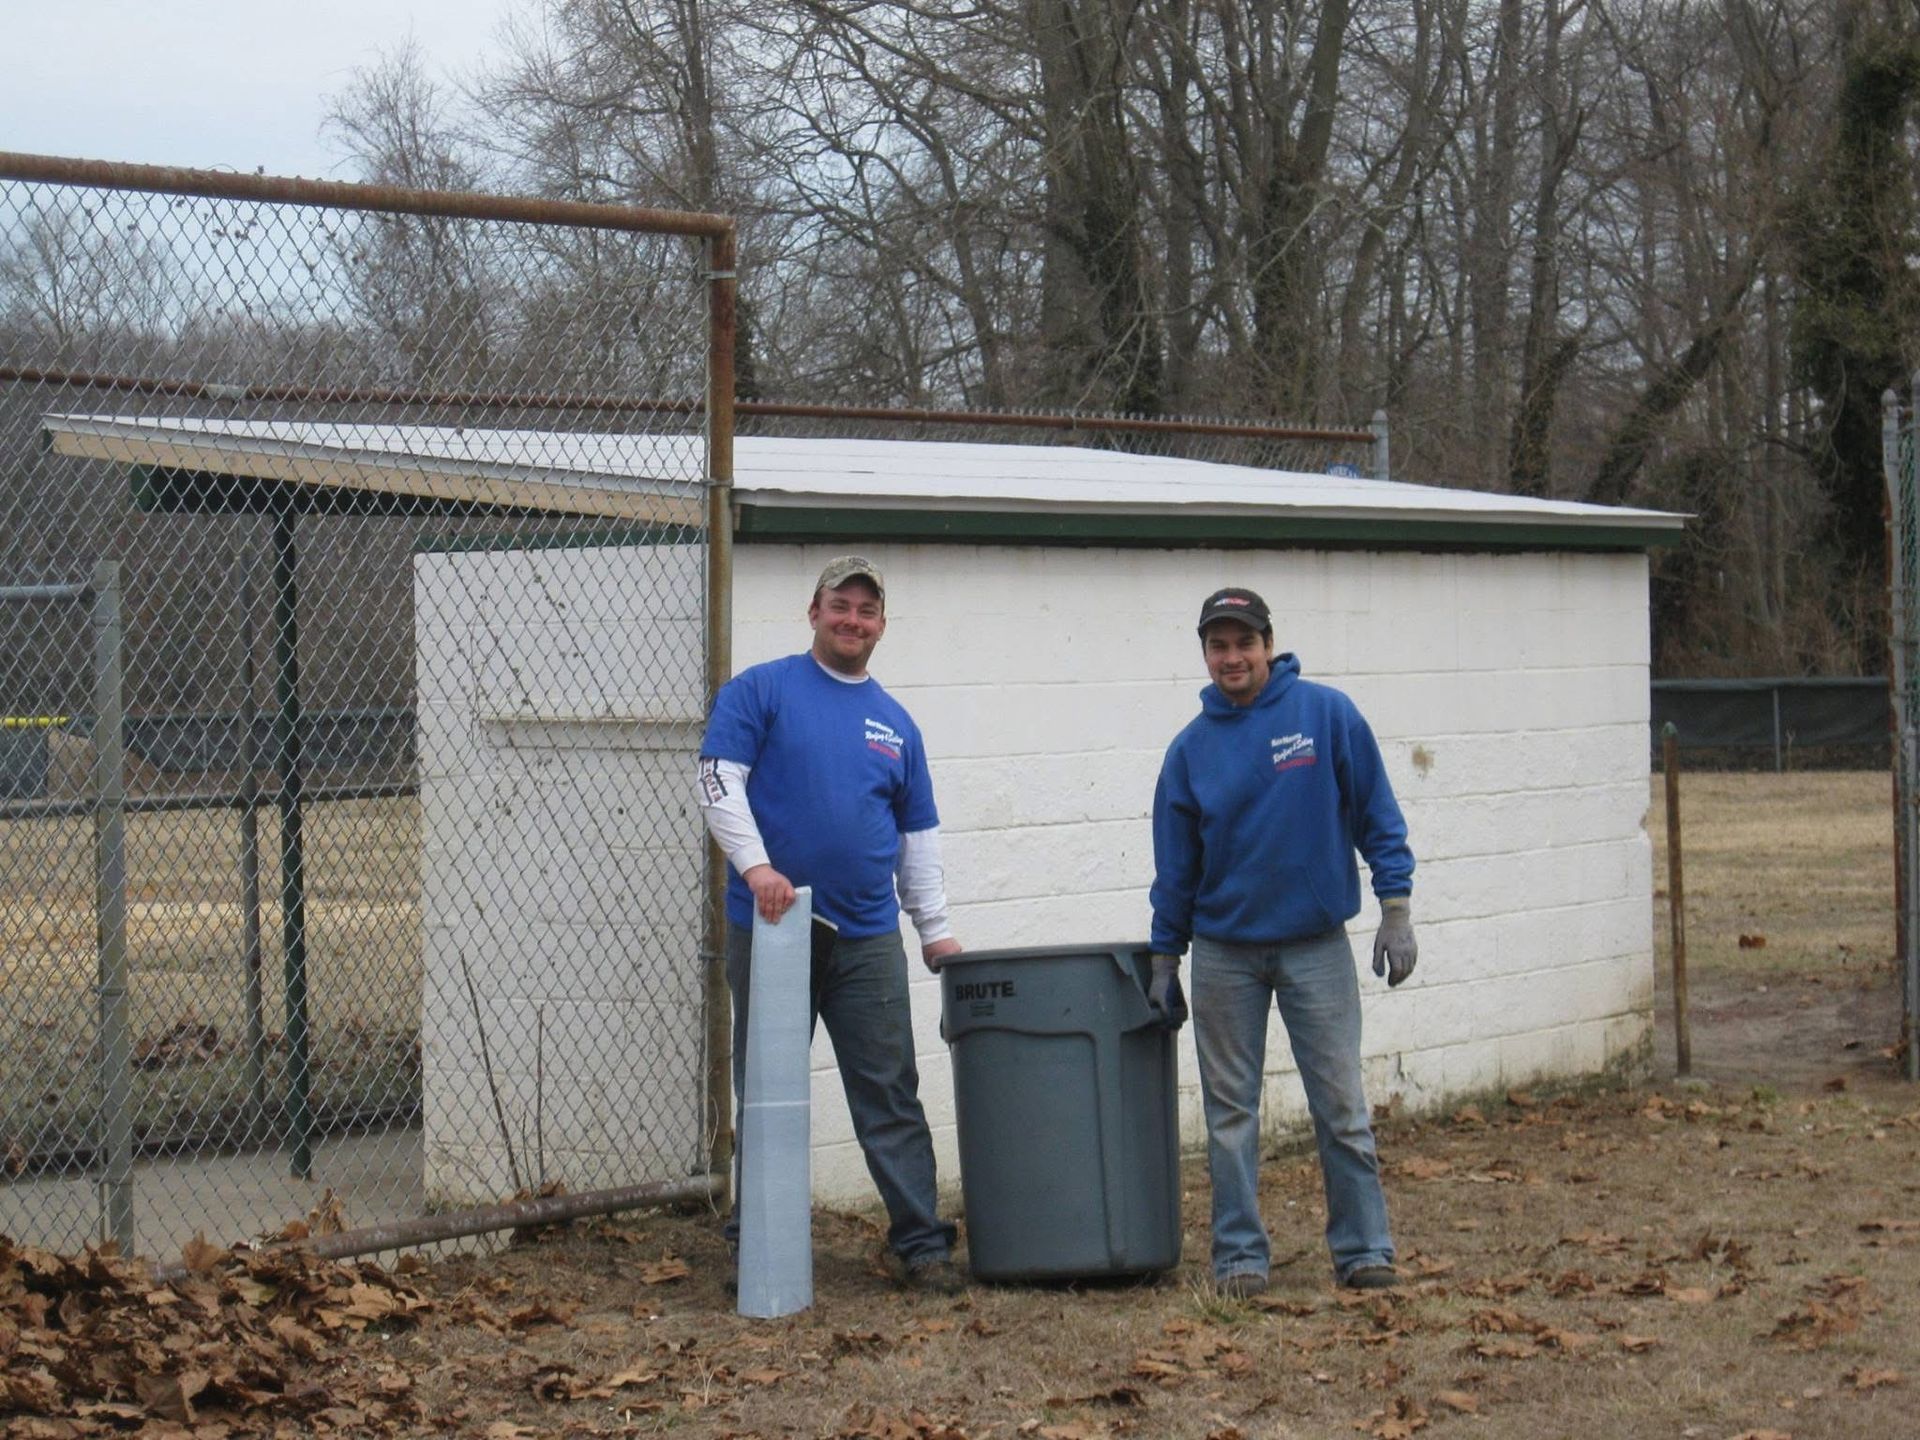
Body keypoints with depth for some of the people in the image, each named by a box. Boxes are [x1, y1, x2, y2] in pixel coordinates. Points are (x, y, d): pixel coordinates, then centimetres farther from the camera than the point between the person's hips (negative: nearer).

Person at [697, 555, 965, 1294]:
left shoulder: (895, 722, 14)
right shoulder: (760, 691, 1)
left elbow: (919, 834, 18)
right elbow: (719, 782, -8)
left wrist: (935, 930, 11)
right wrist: (755, 865, -21)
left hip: (867, 936, 3)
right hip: (769, 927, -3)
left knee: (890, 1095, 1)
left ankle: (921, 1245, 3)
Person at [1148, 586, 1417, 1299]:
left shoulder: (1327, 715, -4)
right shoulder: (1191, 748, 2)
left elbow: (1376, 814, -1)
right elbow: (1175, 865, 8)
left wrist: (1396, 909, -6)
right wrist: (1164, 960, 9)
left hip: (1316, 943, -2)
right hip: (1225, 952, 2)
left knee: (1341, 1105, 0)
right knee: (1230, 1112, 5)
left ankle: (1364, 1248, 9)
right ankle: (1239, 1255, 13)